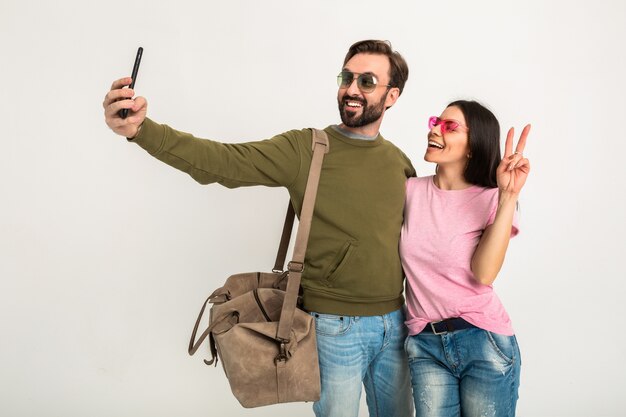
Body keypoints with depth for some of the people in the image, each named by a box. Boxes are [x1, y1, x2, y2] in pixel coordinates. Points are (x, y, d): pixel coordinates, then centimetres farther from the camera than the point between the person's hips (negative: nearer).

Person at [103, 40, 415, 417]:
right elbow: (221, 160, -21)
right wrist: (140, 128, -36)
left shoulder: (400, 162, 4)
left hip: (395, 324, 4)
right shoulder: (304, 149, -9)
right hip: (335, 327, -4)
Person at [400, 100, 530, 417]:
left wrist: (508, 195, -23)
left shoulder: (492, 199, -4)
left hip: (485, 343, -2)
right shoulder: (411, 190, 4)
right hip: (425, 344, 2)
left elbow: (483, 274, -18)